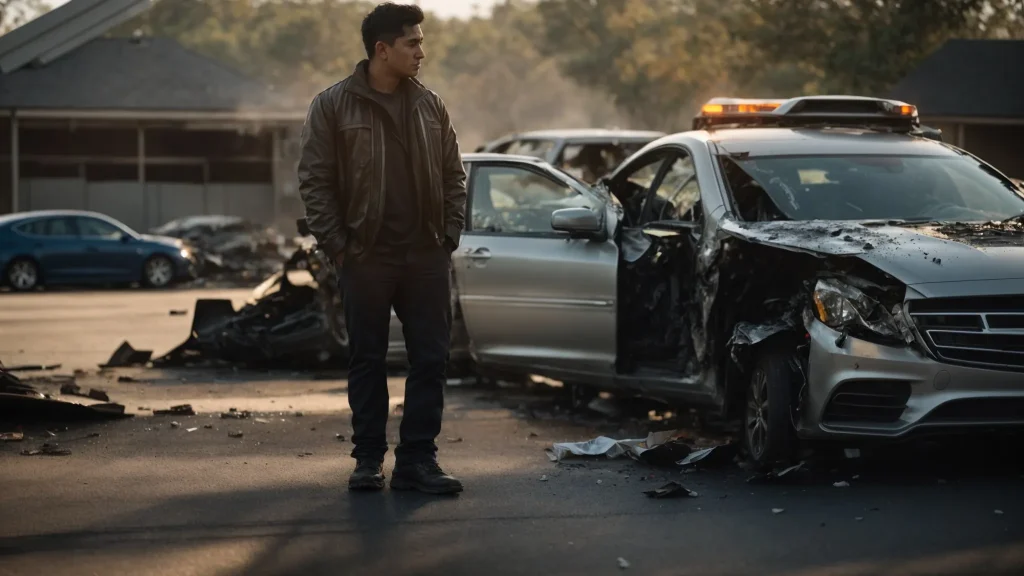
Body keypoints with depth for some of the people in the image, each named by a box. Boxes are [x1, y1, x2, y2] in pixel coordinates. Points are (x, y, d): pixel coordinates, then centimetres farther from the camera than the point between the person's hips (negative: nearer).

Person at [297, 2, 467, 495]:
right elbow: (315, 180, -4)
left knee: (430, 360, 2)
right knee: (367, 361, 6)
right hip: (366, 259, -3)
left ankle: (417, 459, 9)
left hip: (427, 259, 3)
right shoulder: (333, 106, -3)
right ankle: (368, 459, 15)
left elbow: (453, 175, 13)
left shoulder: (430, 106, 8)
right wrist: (337, 245, -9)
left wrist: (449, 236, 3)